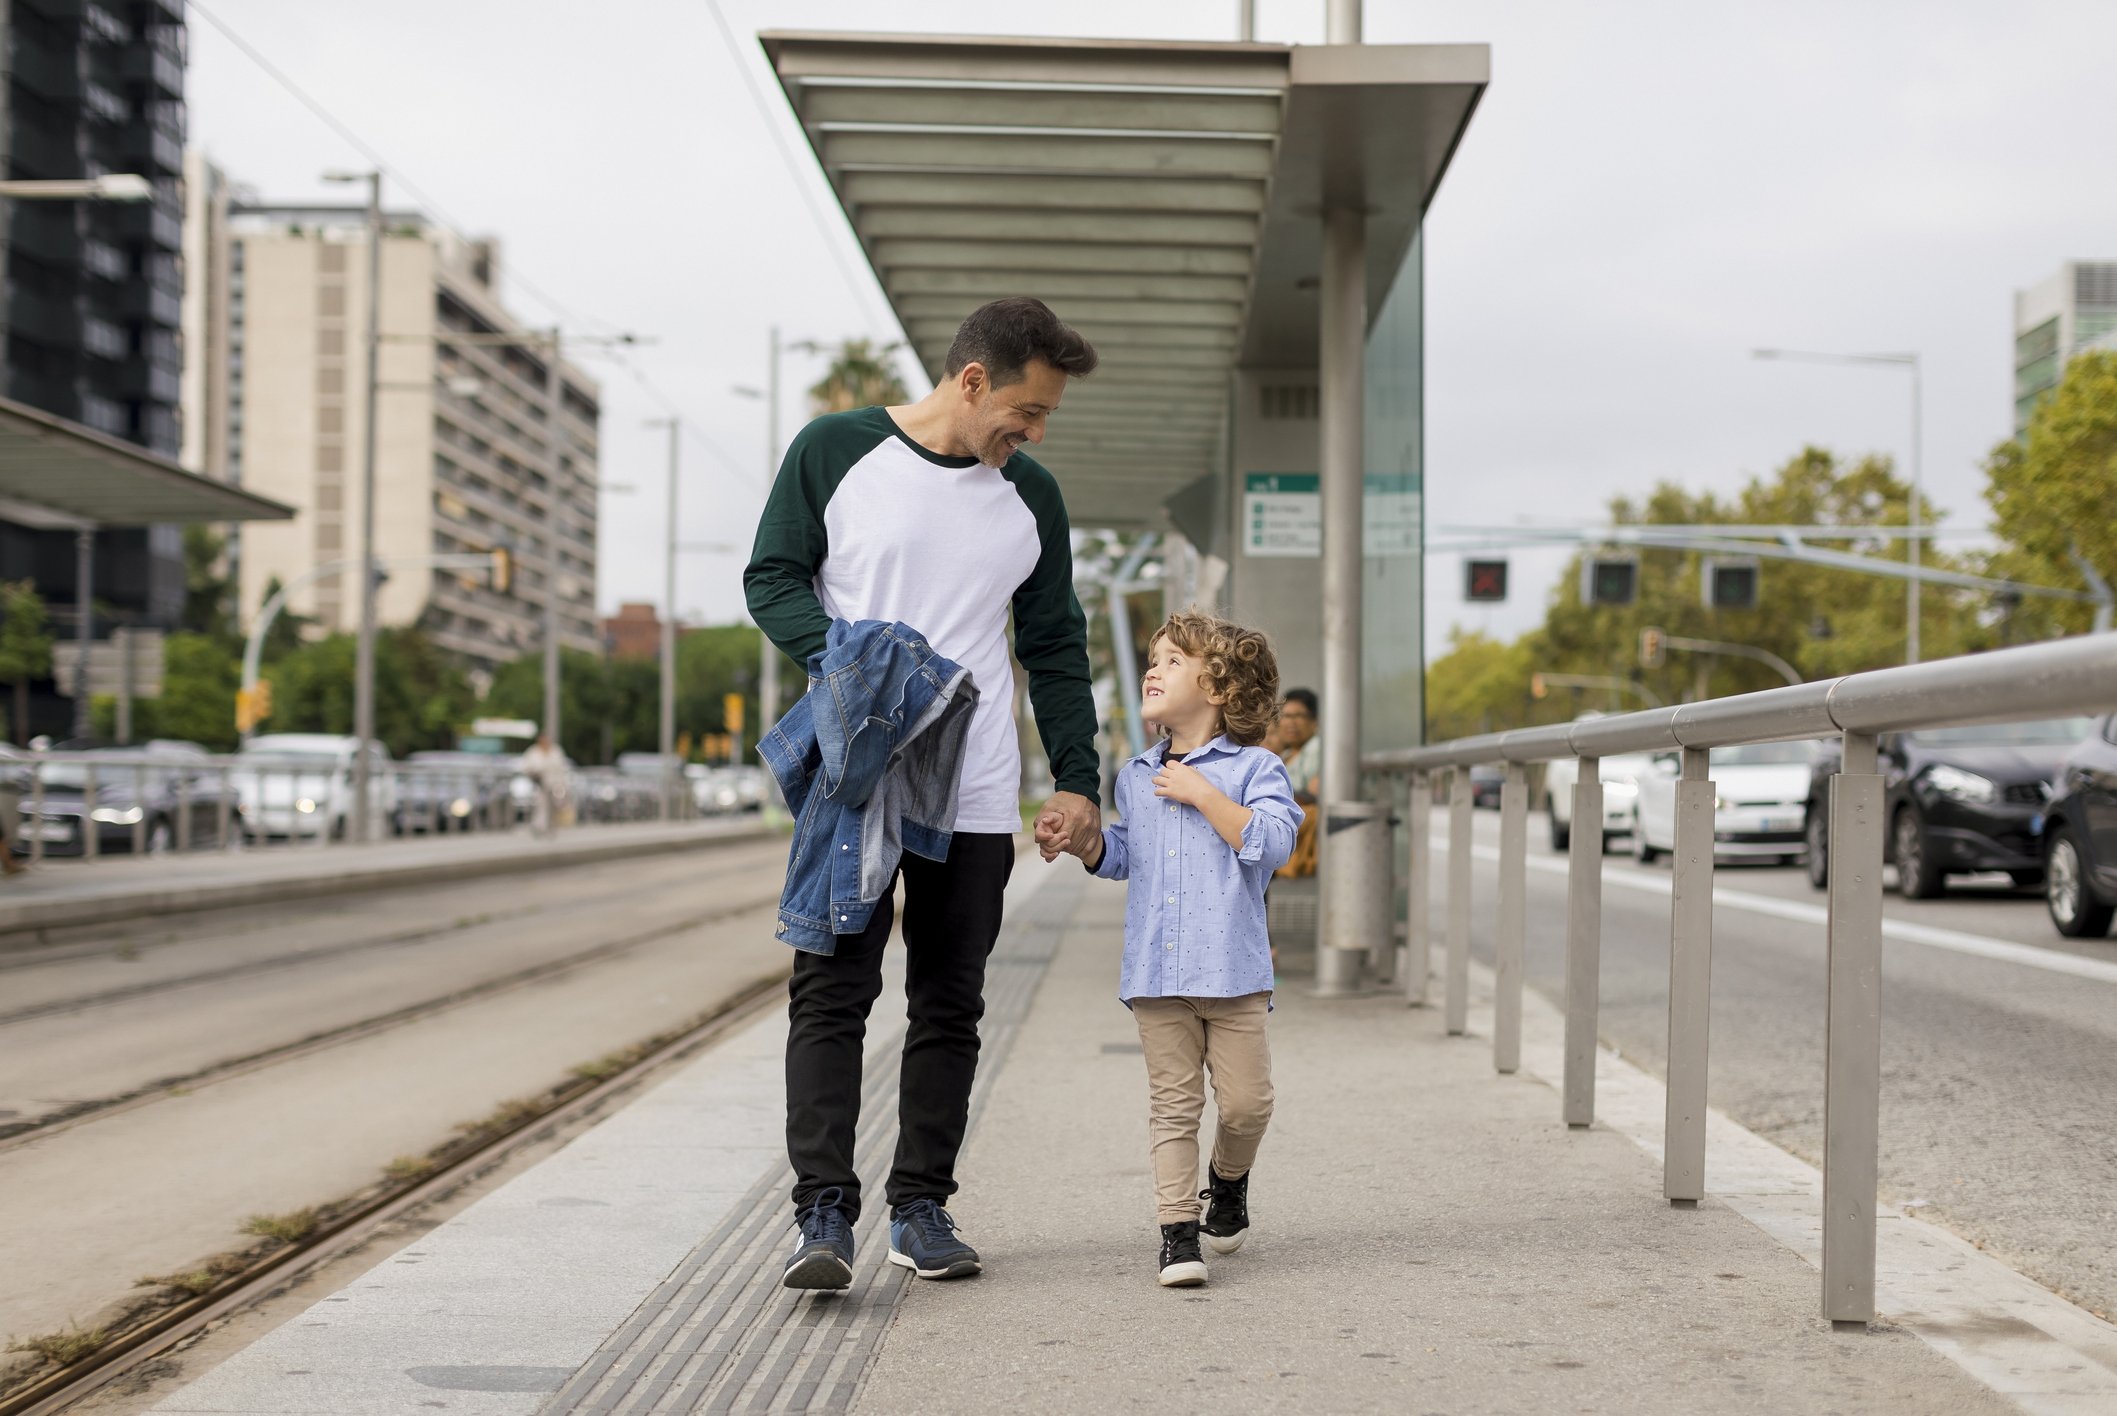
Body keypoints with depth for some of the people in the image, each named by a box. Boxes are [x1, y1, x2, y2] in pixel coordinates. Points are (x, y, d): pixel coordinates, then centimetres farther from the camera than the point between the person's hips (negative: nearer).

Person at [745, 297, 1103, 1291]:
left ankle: (922, 1208, 14)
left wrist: (1077, 781, 6)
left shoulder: (1031, 497, 11)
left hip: (975, 797, 4)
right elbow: (772, 577, 2)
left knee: (949, 1005, 6)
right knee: (831, 992, -7)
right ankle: (824, 1215, -7)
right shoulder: (834, 452, 1)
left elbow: (1056, 648, 15)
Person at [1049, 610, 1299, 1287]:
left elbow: (1271, 843, -15)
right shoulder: (1136, 776, 15)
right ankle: (1178, 1231, 3)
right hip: (1156, 973, 3)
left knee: (1245, 1101, -1)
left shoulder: (1253, 768, -1)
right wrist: (1083, 838, 5)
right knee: (1173, 1105, 1)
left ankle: (1228, 1179, 29)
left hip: (1232, 969, -3)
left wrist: (1202, 795, -15)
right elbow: (1121, 856, 25)